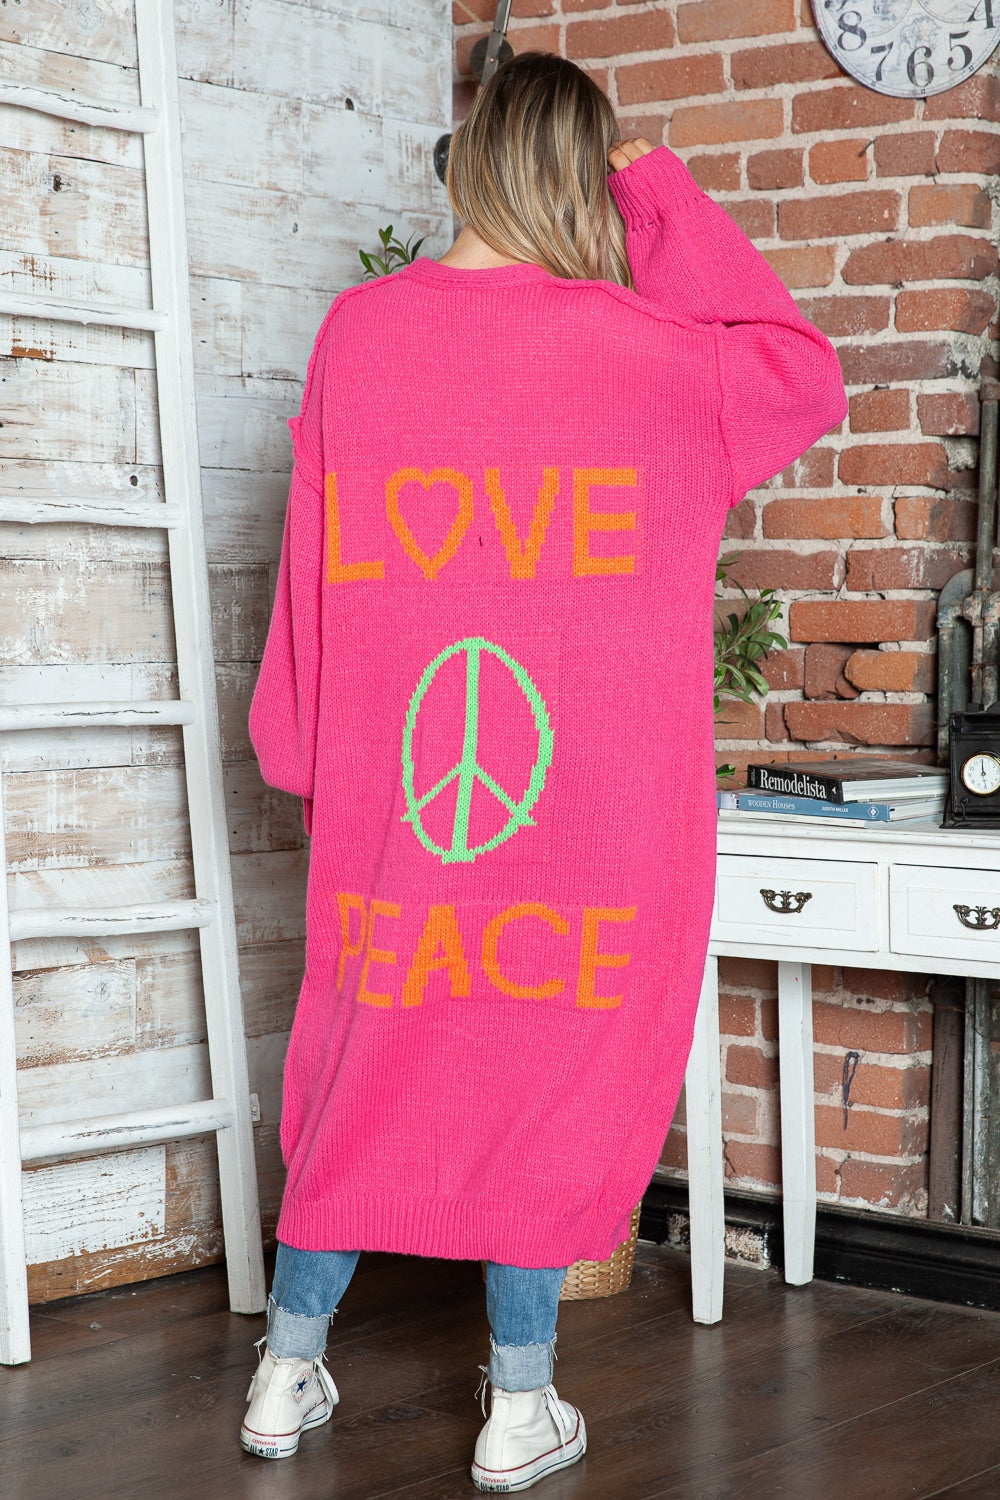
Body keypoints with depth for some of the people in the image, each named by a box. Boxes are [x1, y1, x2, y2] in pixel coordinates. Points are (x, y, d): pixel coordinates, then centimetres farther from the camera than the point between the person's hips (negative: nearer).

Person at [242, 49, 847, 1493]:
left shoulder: (358, 331, -1)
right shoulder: (639, 348, -10)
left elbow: (316, 572, 5)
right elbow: (805, 372, 7)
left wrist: (302, 749, 16)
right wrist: (660, 196, 5)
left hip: (388, 788, 3)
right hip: (595, 798, -3)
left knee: (372, 1058, 16)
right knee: (550, 1071, 9)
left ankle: (287, 1373, 27)